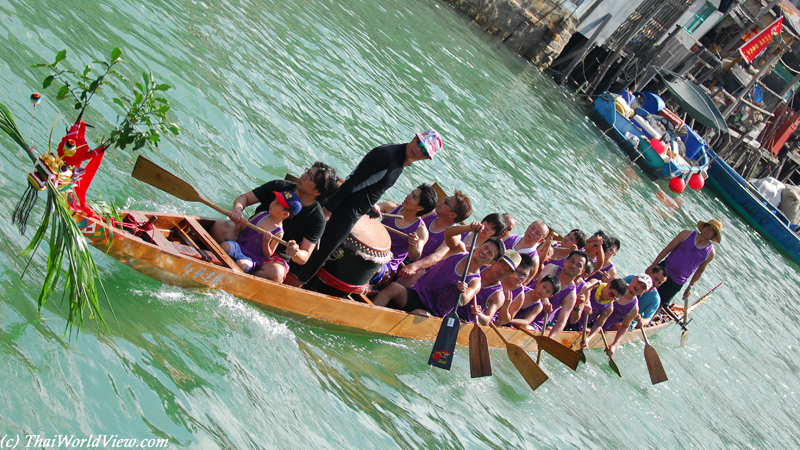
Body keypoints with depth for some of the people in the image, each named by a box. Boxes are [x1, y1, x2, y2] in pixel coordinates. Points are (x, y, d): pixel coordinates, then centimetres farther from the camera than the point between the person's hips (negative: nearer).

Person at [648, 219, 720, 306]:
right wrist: (653, 265, -4)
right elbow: (668, 248, -1)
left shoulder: (711, 253, -2)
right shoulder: (687, 234, -3)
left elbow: (700, 271, 11)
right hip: (664, 270, 0)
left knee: (661, 303, 0)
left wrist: (690, 286, 5)